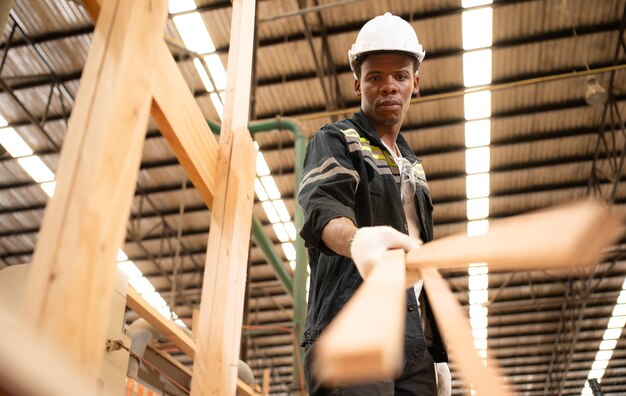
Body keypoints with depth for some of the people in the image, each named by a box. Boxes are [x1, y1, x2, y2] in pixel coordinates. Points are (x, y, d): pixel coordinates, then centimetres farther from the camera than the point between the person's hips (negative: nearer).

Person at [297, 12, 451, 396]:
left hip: (416, 344, 7)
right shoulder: (335, 141, 3)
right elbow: (321, 205, -19)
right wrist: (357, 240, -44)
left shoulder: (414, 167, 23)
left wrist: (440, 352, 19)